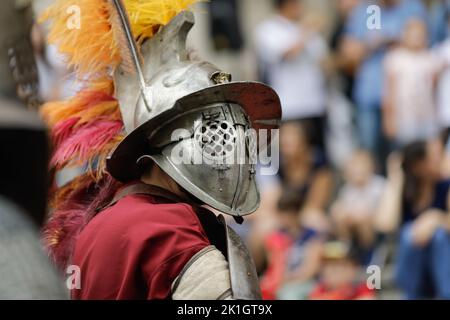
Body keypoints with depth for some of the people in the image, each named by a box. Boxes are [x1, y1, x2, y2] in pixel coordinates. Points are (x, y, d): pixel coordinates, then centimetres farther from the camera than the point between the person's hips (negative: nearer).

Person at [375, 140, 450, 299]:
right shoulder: (403, 194, -6)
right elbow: (385, 224, -26)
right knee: (410, 233, -27)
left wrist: (436, 219, -43)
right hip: (413, 274, 1)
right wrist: (395, 181, -19)